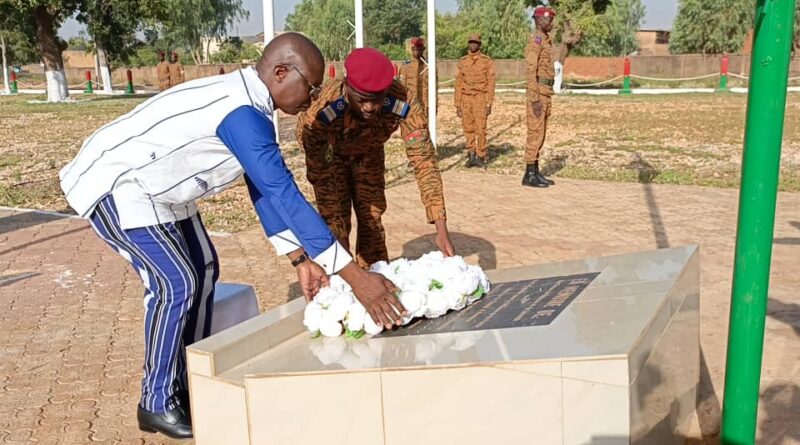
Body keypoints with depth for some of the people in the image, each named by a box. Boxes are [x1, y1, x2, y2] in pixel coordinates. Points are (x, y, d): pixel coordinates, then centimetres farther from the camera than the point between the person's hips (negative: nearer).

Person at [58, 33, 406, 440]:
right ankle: (157, 404, 6)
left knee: (203, 270, 10)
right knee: (175, 282, -13)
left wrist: (300, 259, -2)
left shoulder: (248, 105, 1)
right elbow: (286, 197, -37)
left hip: (155, 187, 10)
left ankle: (188, 385, 21)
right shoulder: (242, 114, -31)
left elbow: (266, 191, 3)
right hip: (115, 185, -10)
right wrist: (356, 279, -37)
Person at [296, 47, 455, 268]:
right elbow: (320, 176, -34)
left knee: (372, 218, 0)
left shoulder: (403, 104, -39)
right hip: (328, 152, -2)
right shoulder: (322, 110, -42)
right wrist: (338, 248, -35)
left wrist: (441, 229, -42)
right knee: (335, 221, -9)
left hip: (368, 152, 2)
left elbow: (423, 160, -35)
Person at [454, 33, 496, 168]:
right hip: (465, 99, 3)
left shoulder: (487, 61, 0)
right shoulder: (462, 62, 10)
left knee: (480, 129, -6)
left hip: (480, 99, -3)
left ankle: (481, 156, 2)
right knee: (468, 128, 3)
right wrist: (457, 105, 6)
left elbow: (490, 83, -2)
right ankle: (471, 155, 12)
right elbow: (458, 84, 11)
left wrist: (489, 104, -9)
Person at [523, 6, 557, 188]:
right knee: (535, 133, -8)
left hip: (546, 94, 10)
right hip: (538, 94, -10)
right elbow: (531, 72, -19)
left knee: (540, 134, 10)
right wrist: (535, 99, -24)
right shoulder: (534, 41, -13)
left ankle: (535, 172, 15)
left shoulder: (546, 42, 20)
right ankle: (529, 175, -4)